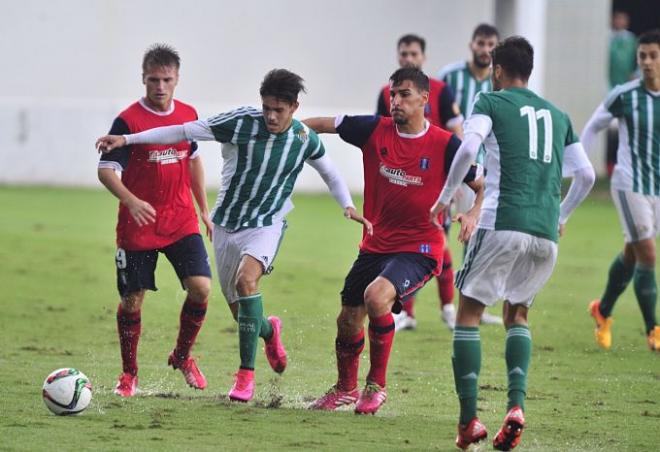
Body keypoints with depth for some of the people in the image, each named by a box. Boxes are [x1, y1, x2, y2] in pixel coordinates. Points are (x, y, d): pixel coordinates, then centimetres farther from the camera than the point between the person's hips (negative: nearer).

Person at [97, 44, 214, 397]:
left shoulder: (188, 115, 5)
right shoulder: (128, 120, -11)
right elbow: (106, 170, -16)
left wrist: (204, 210, 20)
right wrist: (131, 201, -33)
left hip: (181, 223, 3)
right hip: (137, 228, -3)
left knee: (200, 288, -11)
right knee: (132, 301, 1)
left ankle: (182, 356, 13)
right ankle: (129, 375, 20)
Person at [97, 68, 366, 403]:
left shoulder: (305, 139, -7)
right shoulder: (242, 123, -15)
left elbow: (330, 173, 13)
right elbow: (183, 132, -13)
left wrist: (348, 206, -4)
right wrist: (127, 139, -17)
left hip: (266, 225, -2)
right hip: (227, 224, 2)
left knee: (246, 279, -30)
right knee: (239, 310, 5)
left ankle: (246, 373, -24)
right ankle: (270, 331, 45)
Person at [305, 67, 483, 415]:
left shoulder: (444, 145, -10)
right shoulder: (376, 130, -1)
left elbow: (483, 185, -4)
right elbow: (324, 124, 4)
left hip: (419, 249, -5)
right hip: (376, 244, 5)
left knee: (376, 296, -30)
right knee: (348, 320, 10)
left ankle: (376, 385, -11)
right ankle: (346, 388, 39)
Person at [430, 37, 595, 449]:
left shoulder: (491, 103, 5)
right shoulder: (557, 115, 19)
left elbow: (468, 149, -13)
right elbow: (586, 175, 17)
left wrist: (446, 197, -1)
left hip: (503, 225, -5)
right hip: (546, 235, 5)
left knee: (469, 313, 6)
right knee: (517, 314, 22)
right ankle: (516, 404, -1)